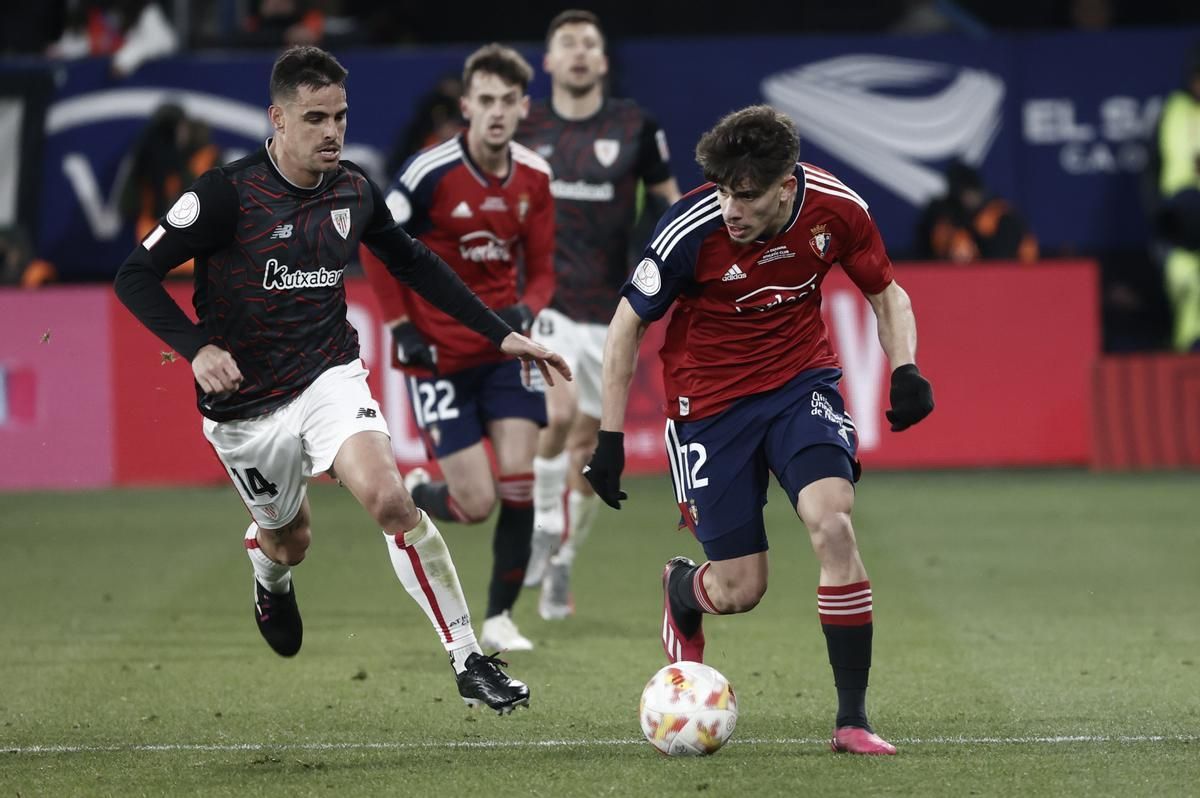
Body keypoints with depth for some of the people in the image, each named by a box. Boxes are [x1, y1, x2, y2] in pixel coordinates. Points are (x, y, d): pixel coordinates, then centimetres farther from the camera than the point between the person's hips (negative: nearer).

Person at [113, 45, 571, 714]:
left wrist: (502, 335, 12)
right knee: (290, 540, 16)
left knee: (389, 497, -24)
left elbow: (414, 263, 14)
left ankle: (470, 661, -18)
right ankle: (272, 579, 58)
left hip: (330, 377, 2)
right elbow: (137, 275, -15)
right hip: (245, 403, -1)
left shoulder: (354, 192, -3)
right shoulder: (228, 194, -18)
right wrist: (198, 347, -30)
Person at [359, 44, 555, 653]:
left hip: (504, 346, 4)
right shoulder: (432, 171, -16)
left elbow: (540, 268, 8)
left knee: (518, 482, -9)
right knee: (476, 505, -7)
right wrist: (401, 327, -9)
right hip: (439, 352, -4)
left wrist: (527, 309, -14)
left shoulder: (533, 177, -1)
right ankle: (414, 495, 30)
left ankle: (500, 618, 7)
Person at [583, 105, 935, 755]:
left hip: (800, 380, 2)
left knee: (832, 522, -25)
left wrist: (905, 368, -14)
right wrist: (610, 438, -8)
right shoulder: (691, 230, -23)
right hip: (709, 402, -1)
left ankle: (853, 720, -17)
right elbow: (628, 324, -8)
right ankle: (681, 589, 41)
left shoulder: (835, 208, -15)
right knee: (739, 591, 0)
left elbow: (886, 292, 4)